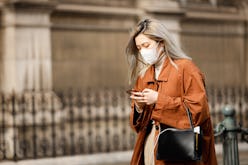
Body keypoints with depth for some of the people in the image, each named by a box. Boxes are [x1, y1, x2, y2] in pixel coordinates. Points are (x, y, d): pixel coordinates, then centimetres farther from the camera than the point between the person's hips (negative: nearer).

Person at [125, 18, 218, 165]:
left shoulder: (185, 68, -4)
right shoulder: (143, 75, 14)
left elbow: (198, 109, -15)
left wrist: (159, 100, -16)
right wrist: (138, 107, -5)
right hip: (148, 146, 5)